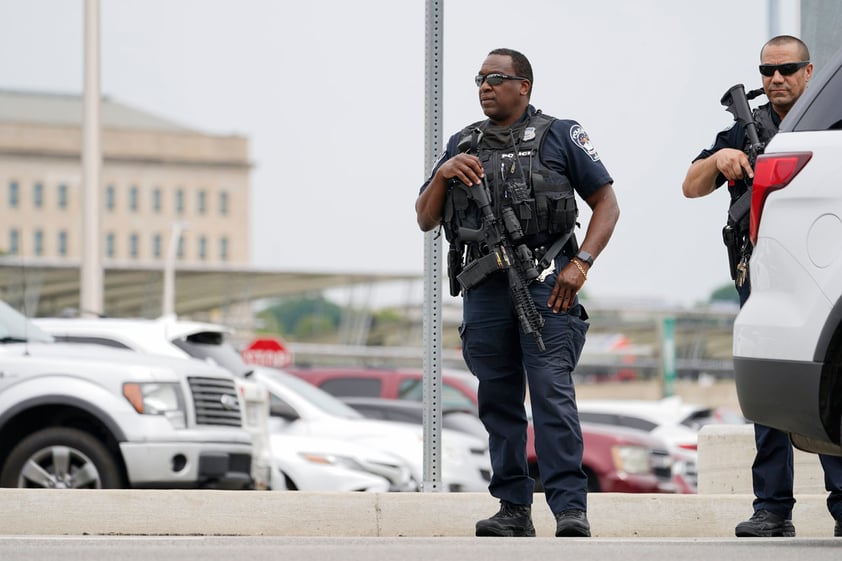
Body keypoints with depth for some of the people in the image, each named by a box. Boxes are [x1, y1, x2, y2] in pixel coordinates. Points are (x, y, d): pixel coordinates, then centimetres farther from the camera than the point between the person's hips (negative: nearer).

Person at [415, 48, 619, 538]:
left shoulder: (559, 136, 7)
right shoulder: (463, 145, 19)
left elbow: (607, 202, 5)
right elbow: (425, 220, 18)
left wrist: (581, 263, -8)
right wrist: (442, 175, -2)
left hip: (545, 281, -4)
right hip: (484, 289, 4)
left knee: (552, 393, -13)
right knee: (499, 400, 5)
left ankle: (571, 508, -15)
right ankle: (514, 510, 10)